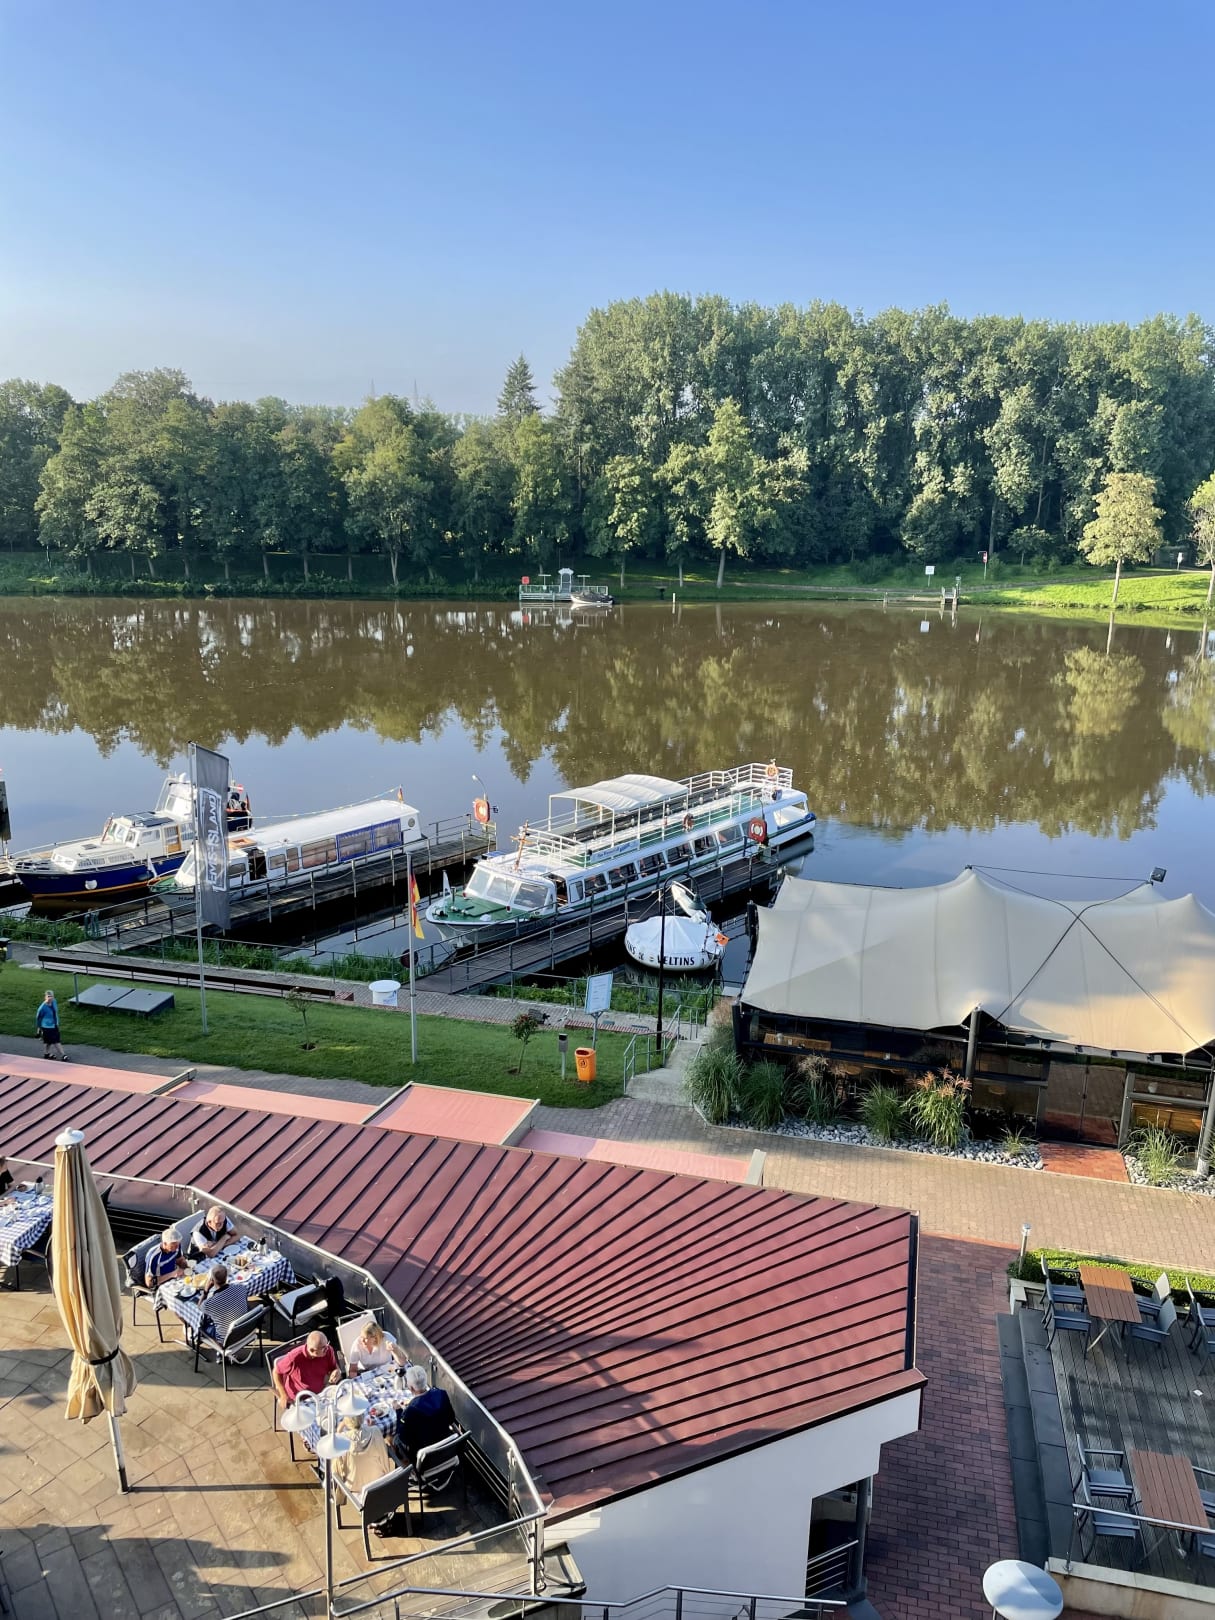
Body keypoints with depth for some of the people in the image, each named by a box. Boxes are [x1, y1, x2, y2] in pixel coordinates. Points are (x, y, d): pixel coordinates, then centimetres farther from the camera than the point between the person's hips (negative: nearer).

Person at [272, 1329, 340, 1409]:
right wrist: (284, 1396, -13)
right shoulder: (295, 1357, -28)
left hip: (318, 1396, 2)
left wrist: (336, 1373, -25)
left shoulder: (328, 1350, -19)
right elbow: (276, 1372, -11)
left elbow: (334, 1368, -2)